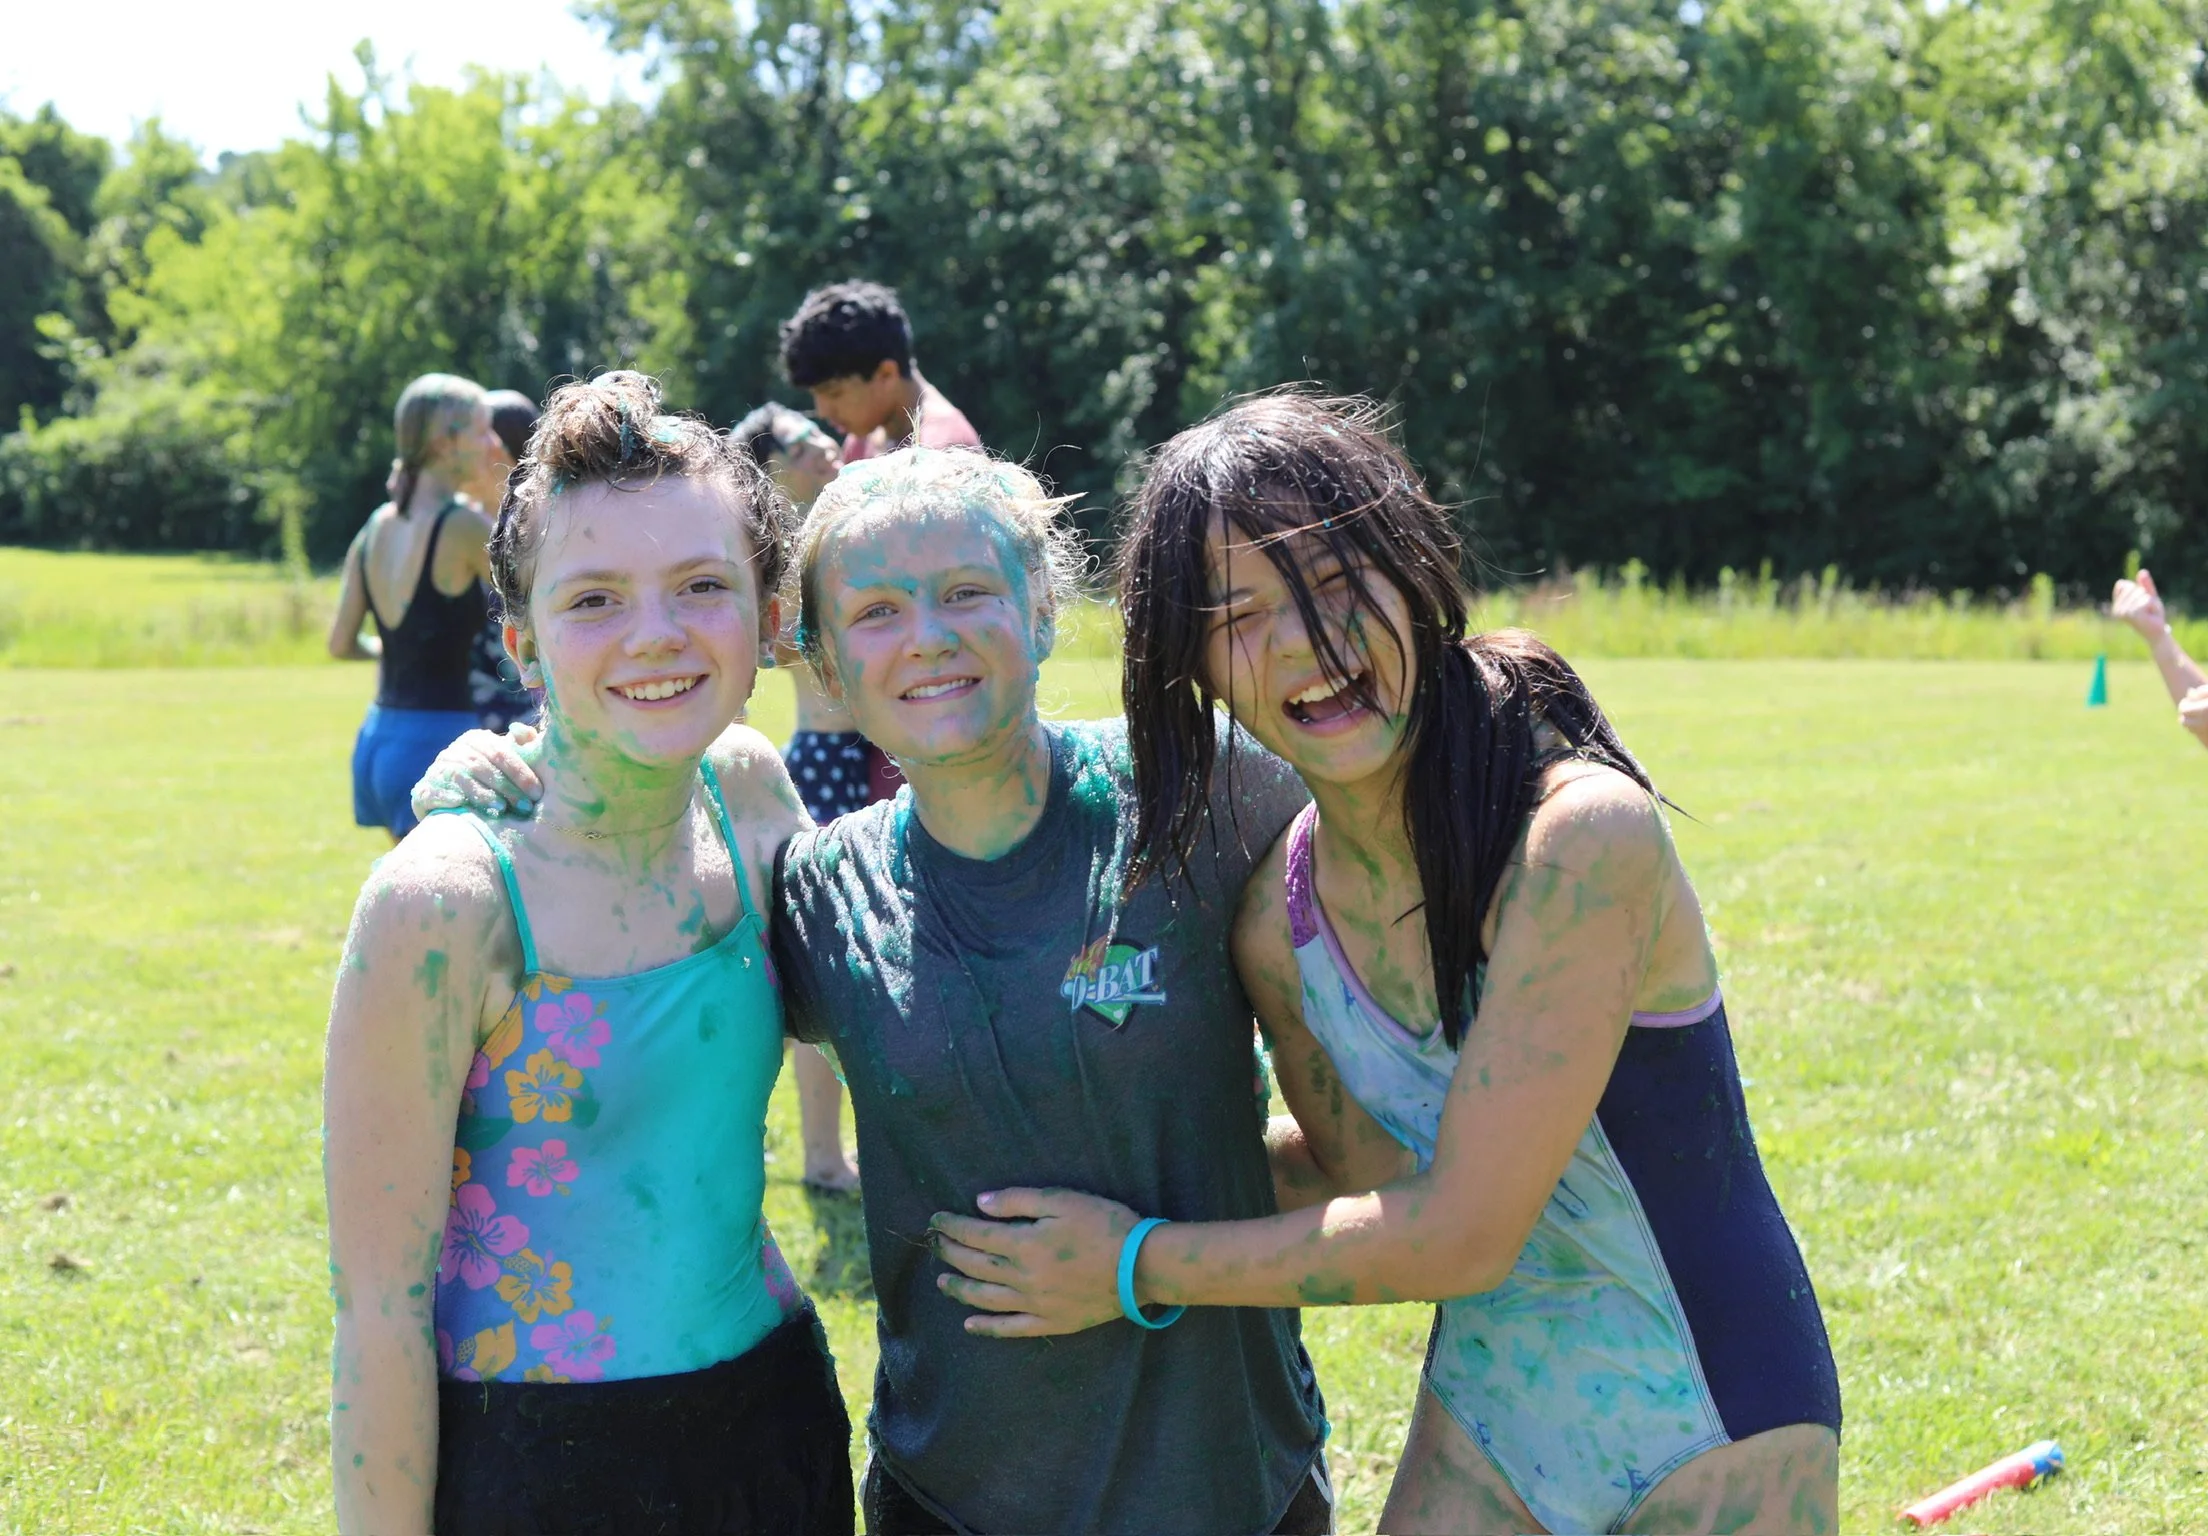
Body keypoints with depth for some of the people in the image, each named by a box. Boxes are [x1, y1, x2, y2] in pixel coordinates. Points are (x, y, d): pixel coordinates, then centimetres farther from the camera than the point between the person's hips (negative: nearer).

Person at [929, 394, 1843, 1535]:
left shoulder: (1582, 834, -26)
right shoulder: (1278, 917, -7)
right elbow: (1374, 1176, 5)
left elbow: (1462, 1230, -24)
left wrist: (1138, 1266, -17)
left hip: (1715, 1437, -5)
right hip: (1489, 1419, 5)